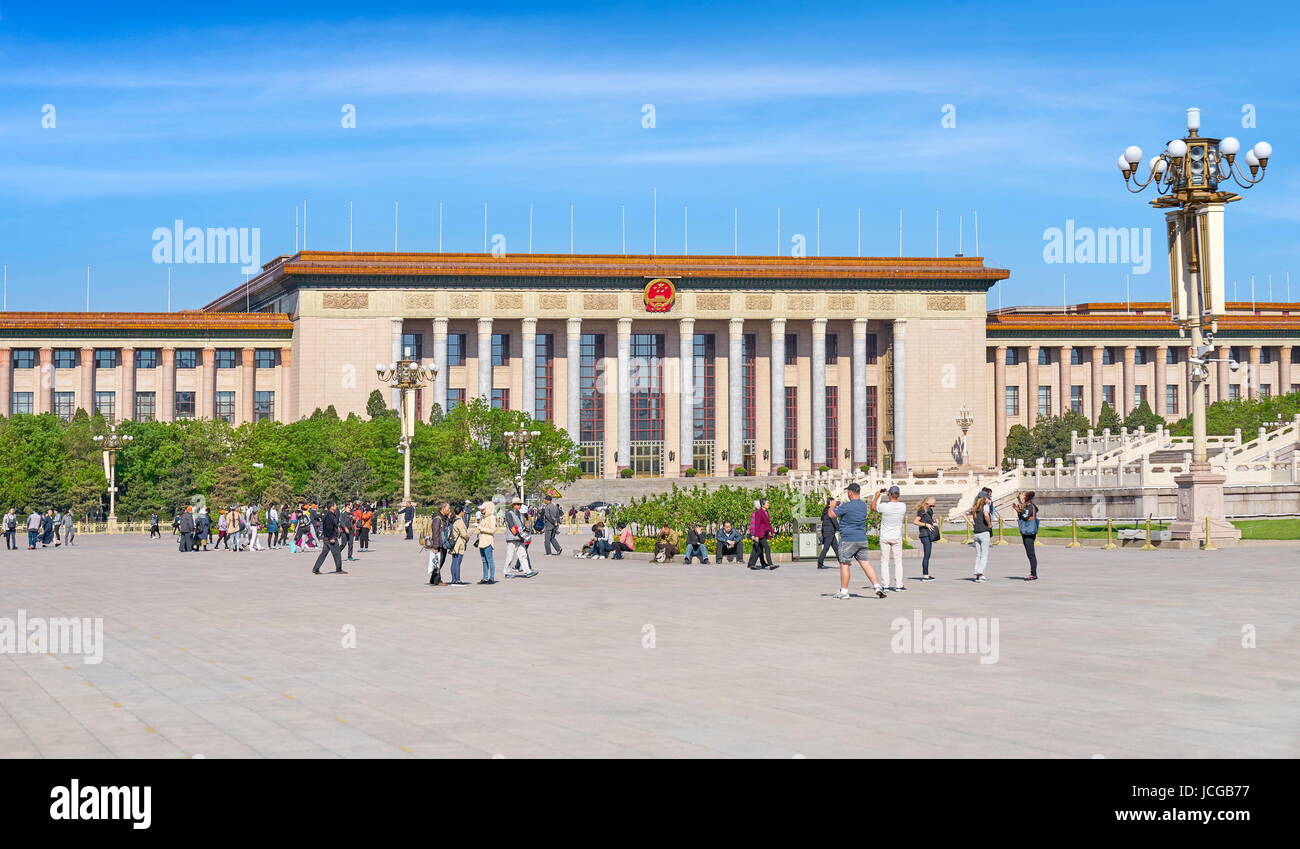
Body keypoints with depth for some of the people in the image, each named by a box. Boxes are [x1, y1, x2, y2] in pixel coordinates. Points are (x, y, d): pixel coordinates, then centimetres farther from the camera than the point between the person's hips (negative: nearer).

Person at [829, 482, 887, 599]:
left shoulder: (847, 506, -17)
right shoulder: (863, 505, 8)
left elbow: (832, 514, -9)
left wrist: (833, 506, 12)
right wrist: (841, 505, 35)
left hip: (848, 540, -7)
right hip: (862, 539, 7)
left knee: (844, 564, 3)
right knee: (865, 563, 7)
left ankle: (844, 591, 7)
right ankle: (877, 586, -3)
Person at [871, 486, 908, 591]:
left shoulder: (884, 506, -18)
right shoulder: (903, 506, -10)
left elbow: (872, 508, 2)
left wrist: (877, 495, 13)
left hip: (885, 538, -2)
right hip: (897, 537, 2)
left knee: (884, 561, 6)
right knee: (898, 561, 8)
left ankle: (886, 585, 4)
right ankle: (899, 585, 5)